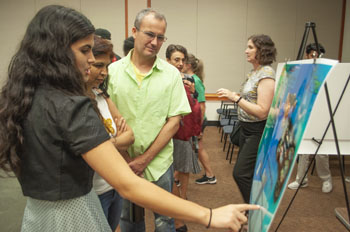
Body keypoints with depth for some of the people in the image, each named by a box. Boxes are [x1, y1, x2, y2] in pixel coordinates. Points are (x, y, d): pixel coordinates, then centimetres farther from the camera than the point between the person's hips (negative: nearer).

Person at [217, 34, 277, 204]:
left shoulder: (266, 74, -17)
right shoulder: (254, 72, 11)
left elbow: (262, 112, -24)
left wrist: (236, 98, -25)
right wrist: (234, 96, 7)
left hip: (259, 132, -9)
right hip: (246, 128, 9)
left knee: (241, 173, -8)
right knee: (249, 174, 16)